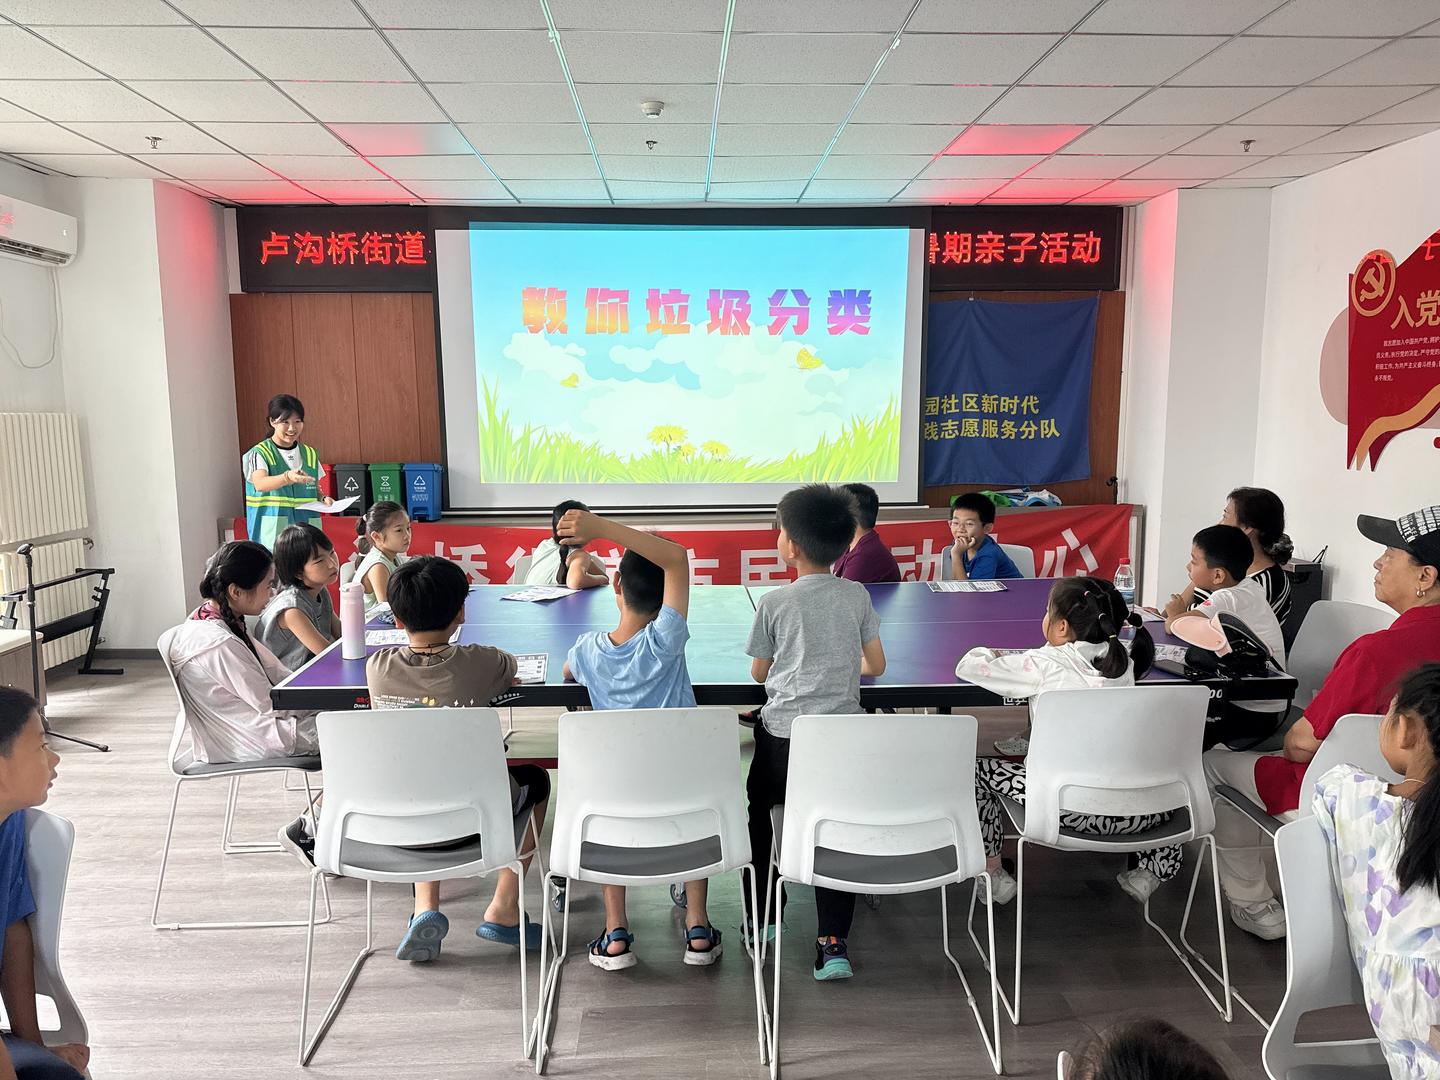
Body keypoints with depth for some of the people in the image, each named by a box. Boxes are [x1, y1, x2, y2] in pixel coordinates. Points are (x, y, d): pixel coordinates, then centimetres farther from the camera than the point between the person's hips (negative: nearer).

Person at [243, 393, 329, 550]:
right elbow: (260, 484, -21)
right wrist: (287, 477, -40)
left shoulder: (310, 454, 12)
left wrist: (323, 500, -3)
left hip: (306, 531, 4)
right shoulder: (259, 453, -3)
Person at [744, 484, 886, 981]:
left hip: (782, 737, -2)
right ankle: (833, 943, 3)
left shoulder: (774, 602, -5)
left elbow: (758, 673, 6)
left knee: (756, 808, 22)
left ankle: (761, 917, 31)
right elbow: (875, 665, 10)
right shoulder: (856, 595, 3)